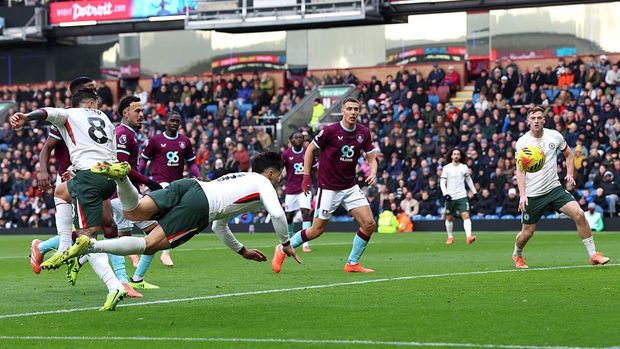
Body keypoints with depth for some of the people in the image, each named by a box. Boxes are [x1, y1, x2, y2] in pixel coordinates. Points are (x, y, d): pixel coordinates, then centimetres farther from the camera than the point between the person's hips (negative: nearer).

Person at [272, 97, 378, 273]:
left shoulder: (363, 132, -1)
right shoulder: (330, 131, -14)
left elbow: (371, 158, 6)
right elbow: (310, 149, -2)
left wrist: (373, 173, -15)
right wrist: (306, 176, -4)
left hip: (350, 187, 5)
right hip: (328, 188, -5)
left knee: (369, 224, -7)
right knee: (317, 230, -1)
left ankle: (352, 264, 7)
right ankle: (282, 249, 20)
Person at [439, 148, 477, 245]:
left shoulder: (464, 167, 6)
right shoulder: (446, 168, -1)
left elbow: (469, 180, 17)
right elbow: (442, 182, -3)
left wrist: (474, 192, 16)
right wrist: (445, 194, -17)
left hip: (462, 196, 0)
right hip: (450, 197, 0)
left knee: (466, 215, -16)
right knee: (449, 218, 9)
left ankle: (468, 236, -25)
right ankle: (450, 237, 26)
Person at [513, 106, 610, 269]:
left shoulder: (555, 136, 0)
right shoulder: (522, 142, -7)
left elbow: (568, 154, 18)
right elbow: (520, 171, -9)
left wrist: (570, 173, 2)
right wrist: (522, 194, -20)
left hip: (554, 188, 2)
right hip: (532, 194, -2)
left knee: (579, 214, -17)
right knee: (527, 233, 3)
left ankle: (593, 255, -10)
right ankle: (517, 255, 37)